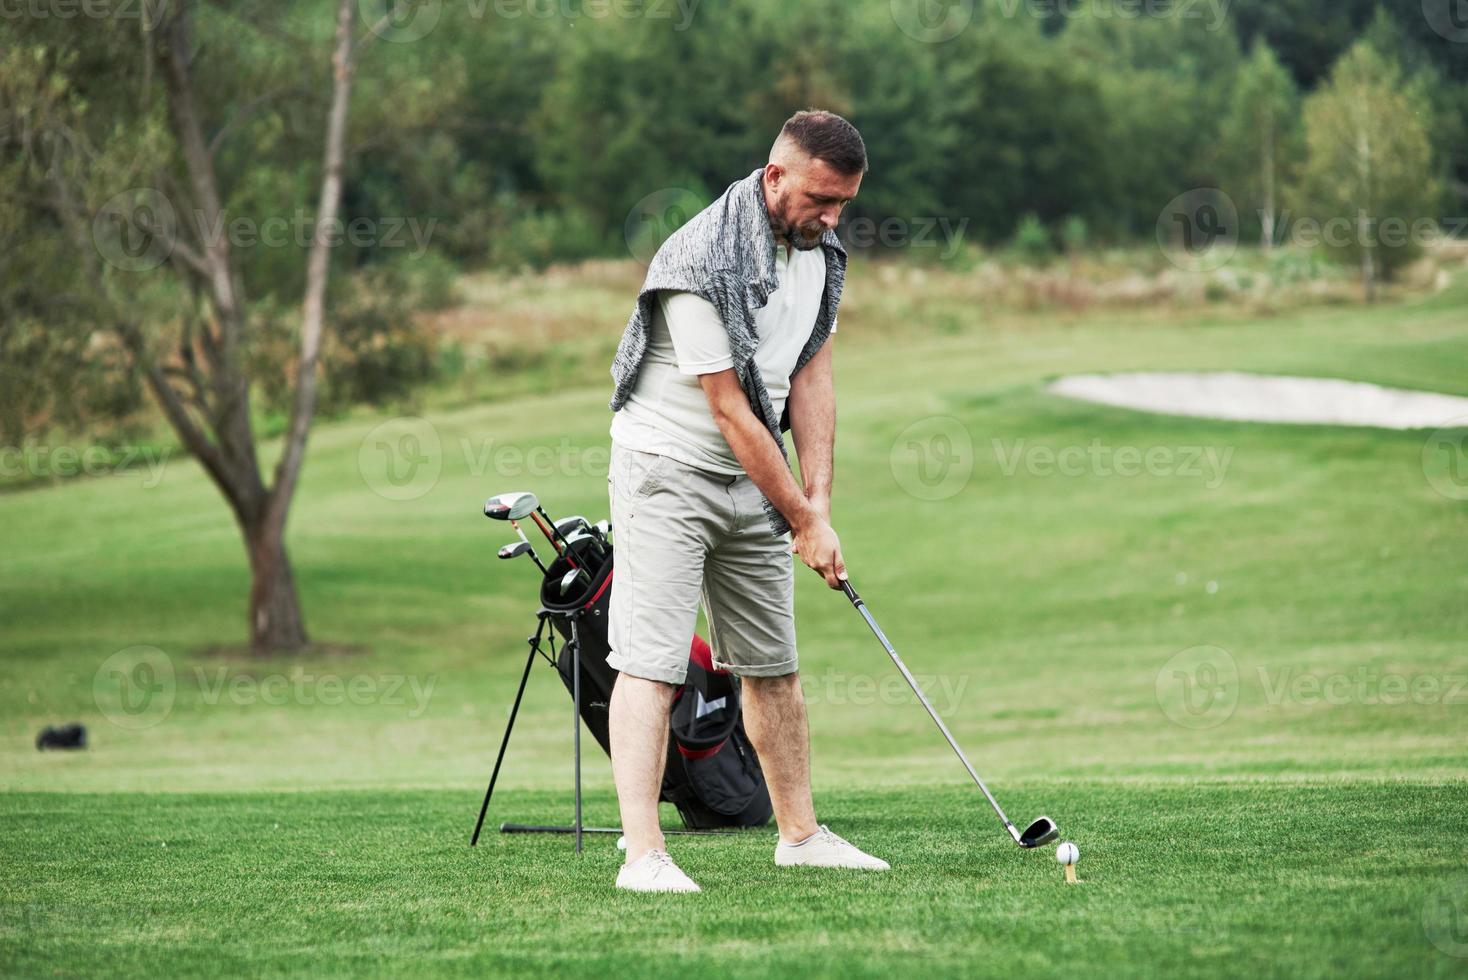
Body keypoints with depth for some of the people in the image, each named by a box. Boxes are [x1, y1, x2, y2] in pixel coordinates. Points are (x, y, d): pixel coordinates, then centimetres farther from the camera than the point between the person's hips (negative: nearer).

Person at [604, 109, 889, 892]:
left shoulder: (820, 251, 1)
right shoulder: (704, 265, -25)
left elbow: (810, 380, 5)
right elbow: (730, 411, -21)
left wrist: (818, 501, -4)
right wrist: (803, 521, -15)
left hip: (754, 478, 8)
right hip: (668, 472, -8)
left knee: (773, 665, 12)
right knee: (651, 660, -12)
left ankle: (800, 834, 22)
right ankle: (643, 853, -17)